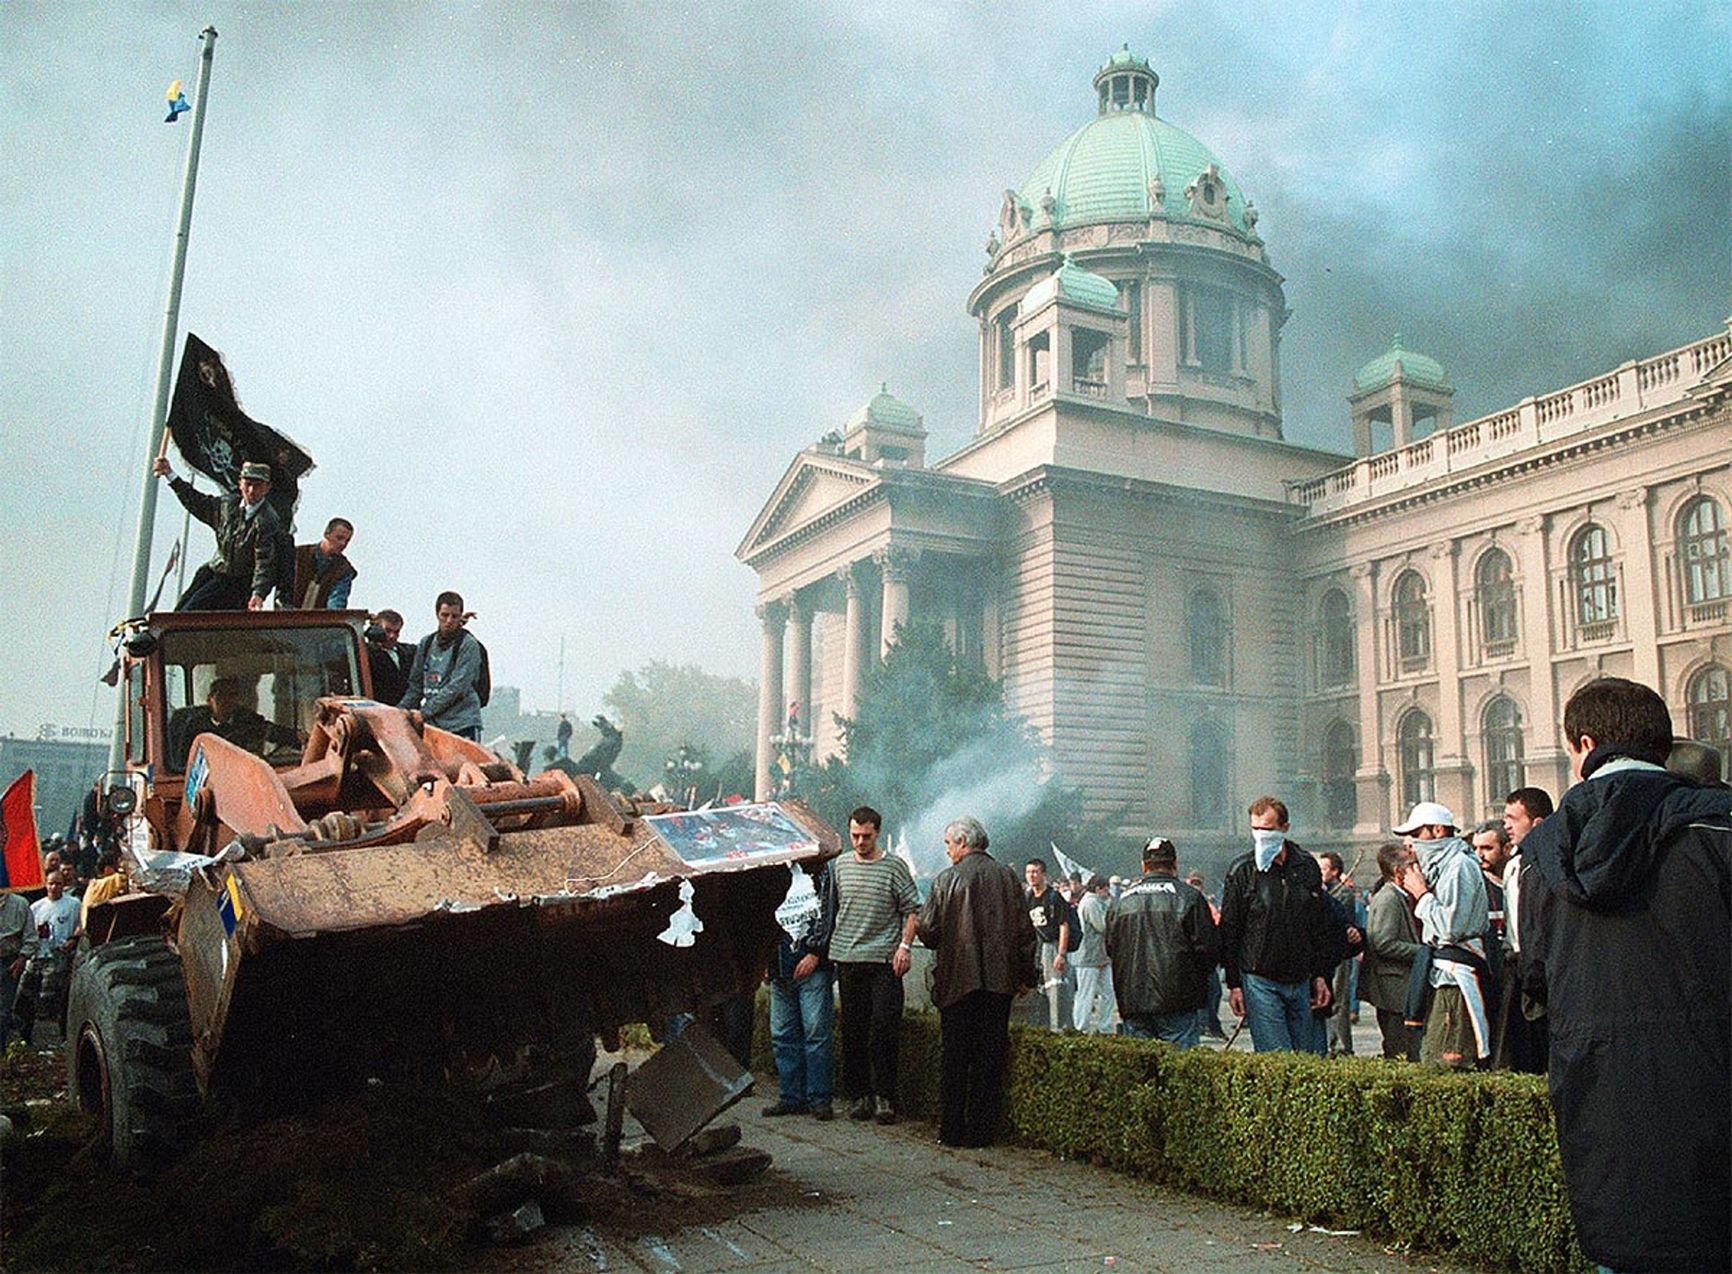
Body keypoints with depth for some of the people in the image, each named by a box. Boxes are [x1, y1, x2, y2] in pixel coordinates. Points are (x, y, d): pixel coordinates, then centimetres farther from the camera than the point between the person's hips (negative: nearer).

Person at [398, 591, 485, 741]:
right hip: (432, 724, 5)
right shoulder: (426, 643, 14)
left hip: (462, 724, -5)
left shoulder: (469, 645, -4)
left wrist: (424, 712, -16)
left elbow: (456, 687, -12)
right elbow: (415, 685, 19)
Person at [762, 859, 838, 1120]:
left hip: (812, 963, -5)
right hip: (781, 966, 5)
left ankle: (818, 1098, 2)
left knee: (816, 1032, -5)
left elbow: (826, 913, -4)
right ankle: (790, 1097, 15)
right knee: (782, 1035, 6)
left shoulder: (821, 871, 3)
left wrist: (814, 953, -11)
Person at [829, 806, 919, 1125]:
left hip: (884, 960, -3)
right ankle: (860, 1095, 15)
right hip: (848, 959, 3)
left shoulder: (894, 866, 0)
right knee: (853, 1030, 6)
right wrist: (831, 948, 12)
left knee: (884, 1028, -6)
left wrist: (905, 946, -8)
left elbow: (912, 909, 1)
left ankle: (884, 1096, 4)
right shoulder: (839, 865, 10)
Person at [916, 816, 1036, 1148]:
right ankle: (983, 1130, 9)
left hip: (958, 980, -3)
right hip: (999, 981, 3)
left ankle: (951, 1130, 10)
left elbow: (928, 931, -7)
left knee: (953, 1058, 7)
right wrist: (1025, 976, 13)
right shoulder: (1008, 877, 3)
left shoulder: (947, 880, -7)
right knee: (990, 1059, 7)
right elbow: (1025, 932, 5)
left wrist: (918, 924, 15)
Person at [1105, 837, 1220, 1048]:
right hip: (1177, 1002, -3)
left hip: (1132, 1001, 3)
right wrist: (1197, 979, 14)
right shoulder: (1189, 897, -4)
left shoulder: (1120, 901, 7)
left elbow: (1110, 949, 13)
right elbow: (1209, 948, -4)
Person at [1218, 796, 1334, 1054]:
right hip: (1260, 981, -4)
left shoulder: (1306, 866, 5)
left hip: (1301, 982, 4)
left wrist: (1321, 976, 10)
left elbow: (1322, 927, 13)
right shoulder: (1241, 870, -5)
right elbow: (1229, 932, -2)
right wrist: (1233, 984, -5)